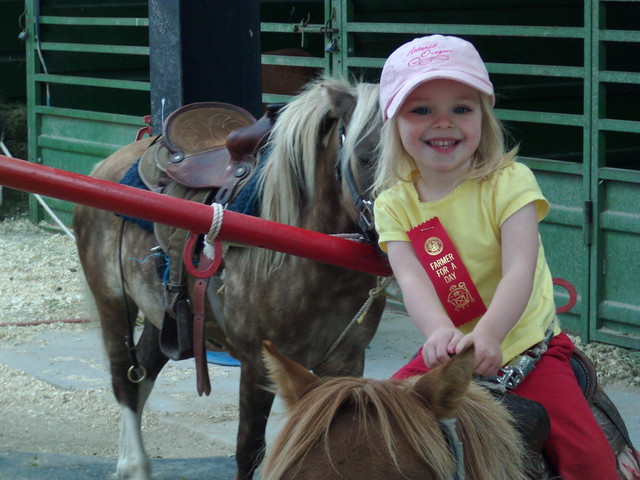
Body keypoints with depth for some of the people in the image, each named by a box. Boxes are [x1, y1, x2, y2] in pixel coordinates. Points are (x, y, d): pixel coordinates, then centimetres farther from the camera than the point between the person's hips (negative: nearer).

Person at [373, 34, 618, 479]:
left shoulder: (509, 182, -10)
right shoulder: (394, 204, -3)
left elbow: (519, 271, -22)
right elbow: (412, 279, -19)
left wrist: (488, 334, -41)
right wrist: (440, 331, -41)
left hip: (523, 346, -3)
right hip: (446, 354, 3)